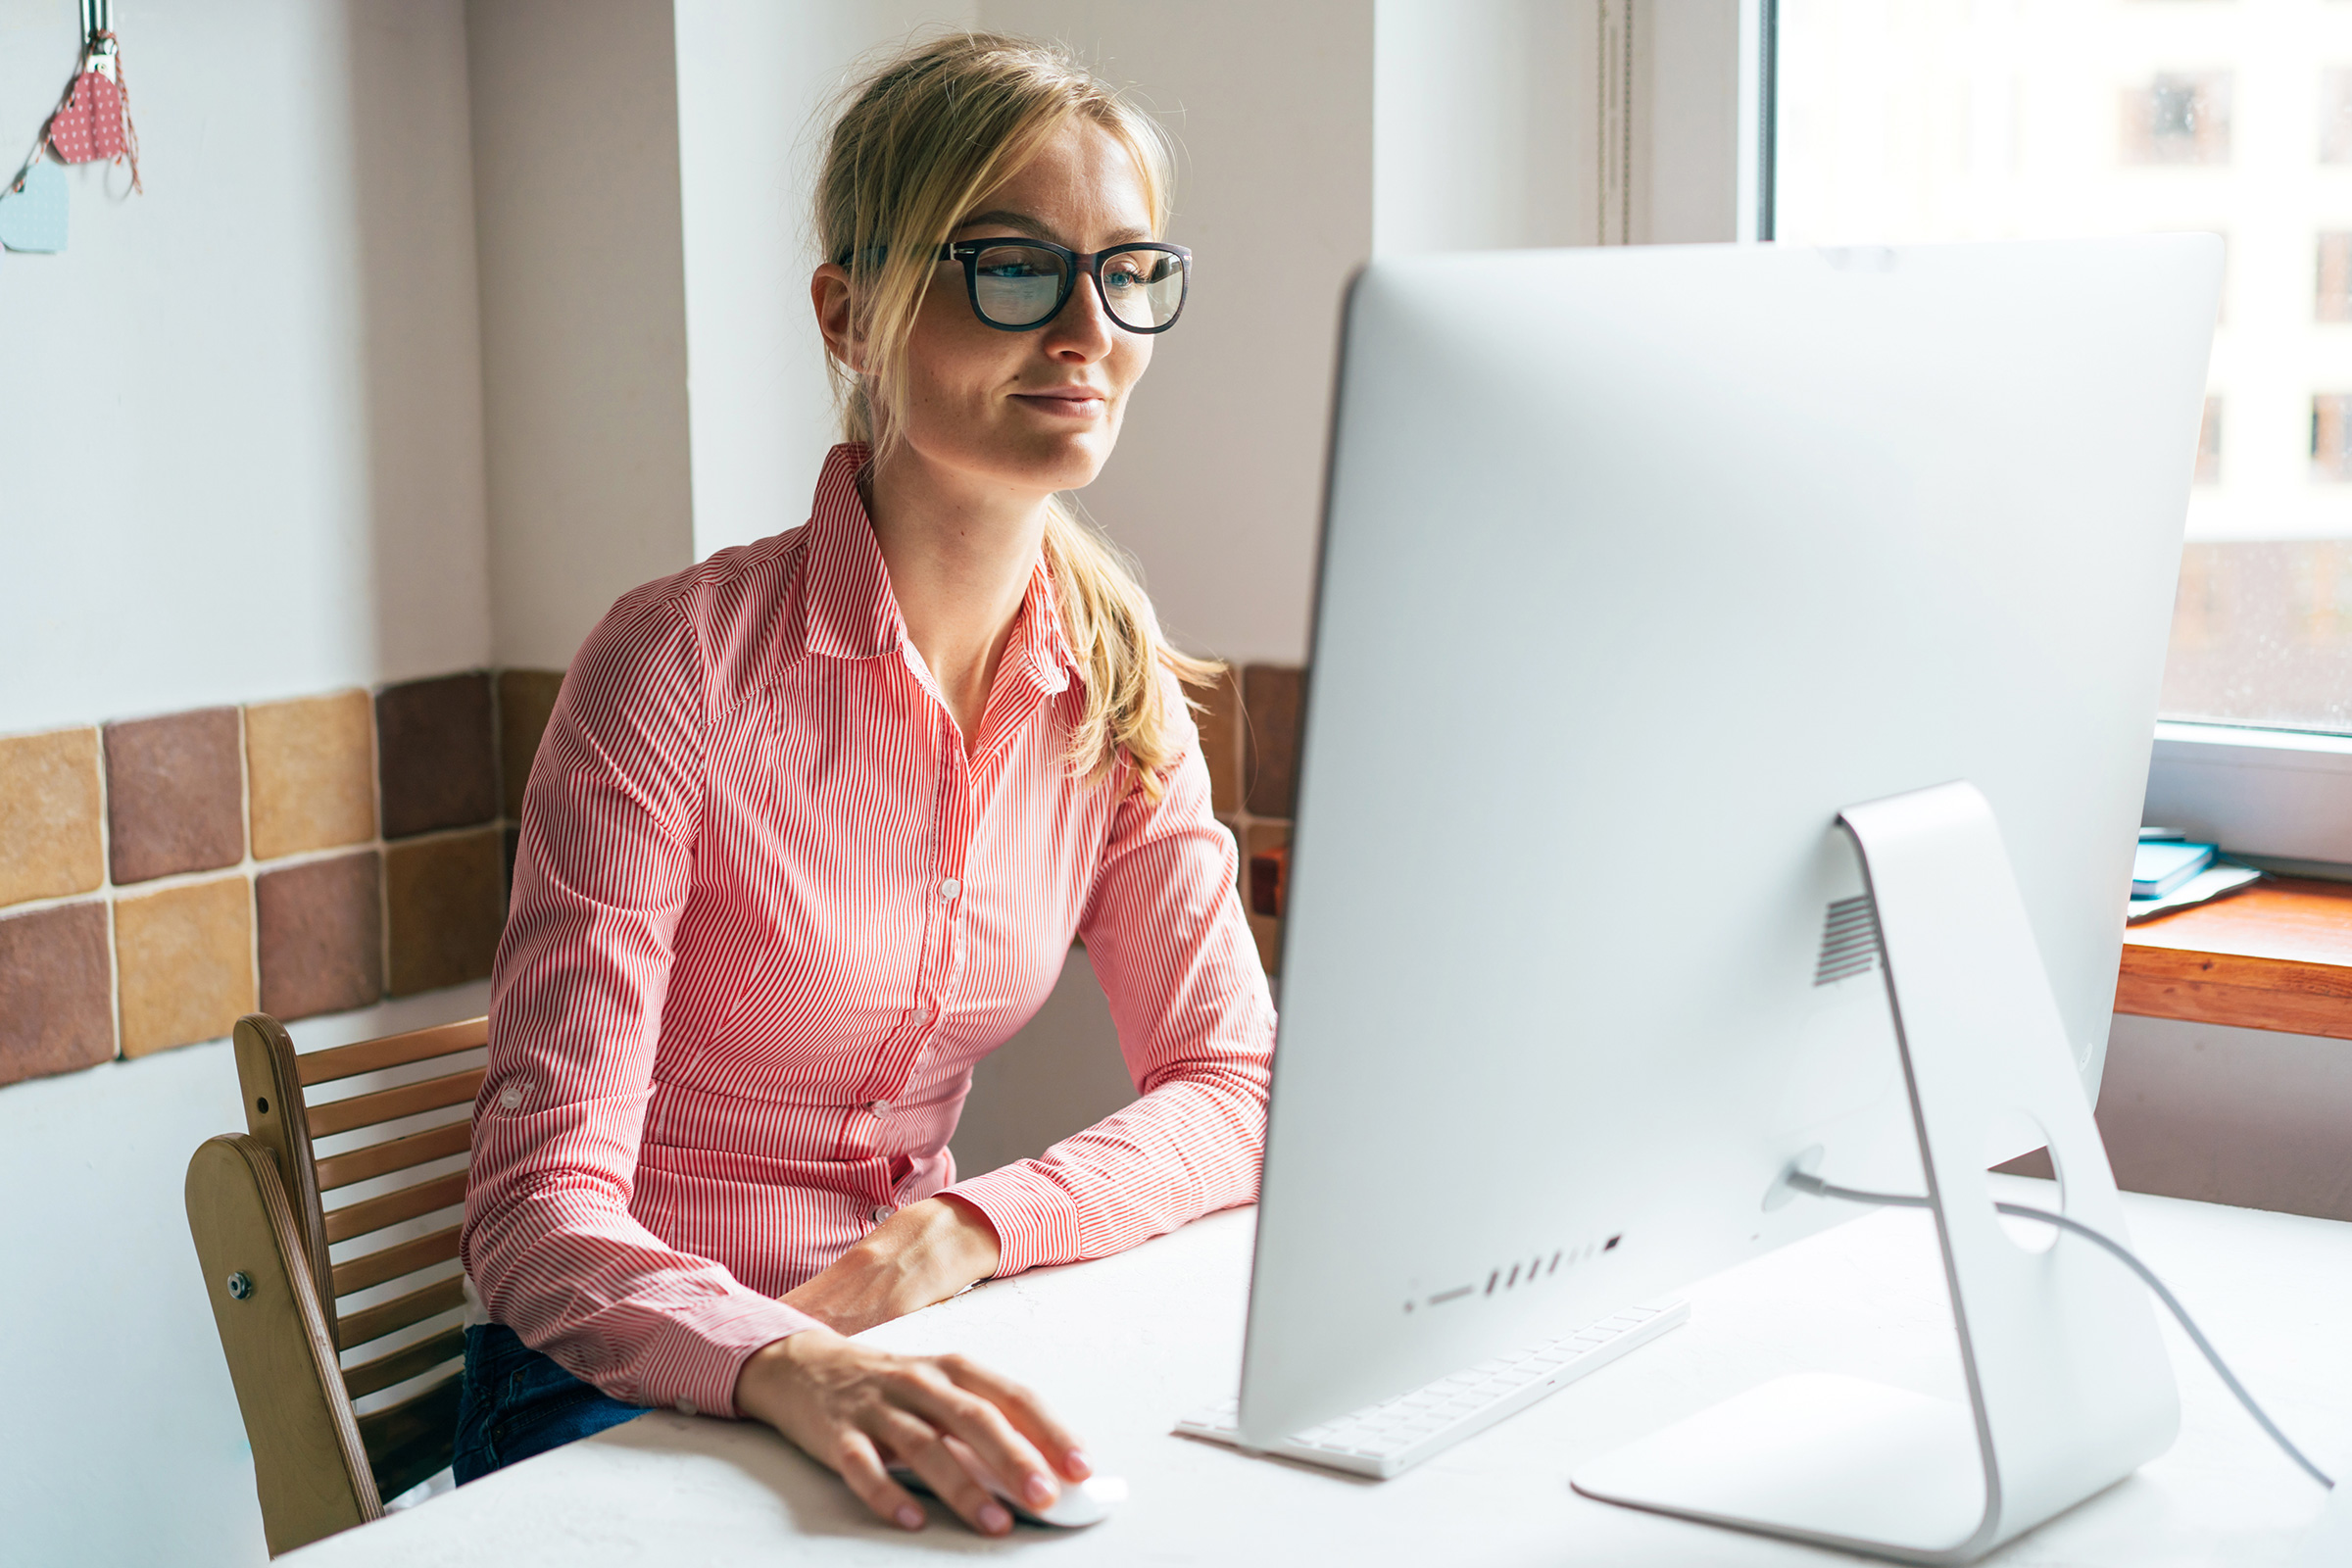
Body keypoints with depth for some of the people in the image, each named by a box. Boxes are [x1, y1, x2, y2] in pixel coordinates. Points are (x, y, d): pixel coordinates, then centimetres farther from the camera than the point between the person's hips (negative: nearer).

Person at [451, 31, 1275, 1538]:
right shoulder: (685, 664, -16)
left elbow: (1237, 1090, 1)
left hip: (906, 1365, 5)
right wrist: (792, 1369, -39)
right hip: (623, 1381, -4)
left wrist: (964, 1230, -17)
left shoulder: (1117, 681, 0)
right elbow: (538, 1204, -19)